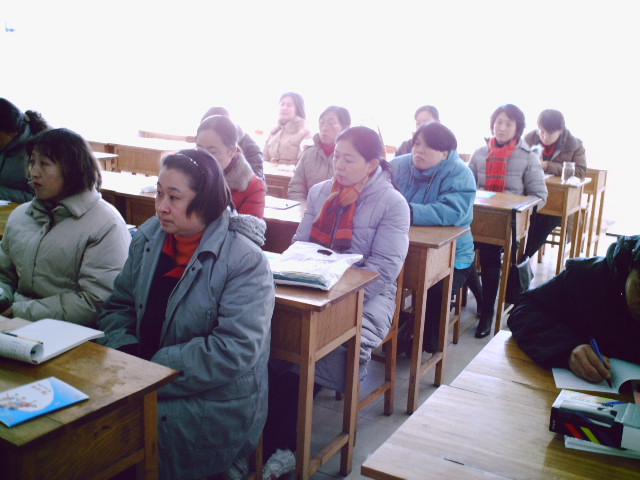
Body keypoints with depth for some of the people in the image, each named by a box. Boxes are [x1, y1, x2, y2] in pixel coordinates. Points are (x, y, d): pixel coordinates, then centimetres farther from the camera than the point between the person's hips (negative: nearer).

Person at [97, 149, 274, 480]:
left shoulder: (245, 260, -16)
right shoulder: (149, 237, 4)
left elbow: (234, 350, -22)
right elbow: (118, 307, 9)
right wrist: (125, 353, -11)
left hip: (215, 402, -5)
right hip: (145, 379, 6)